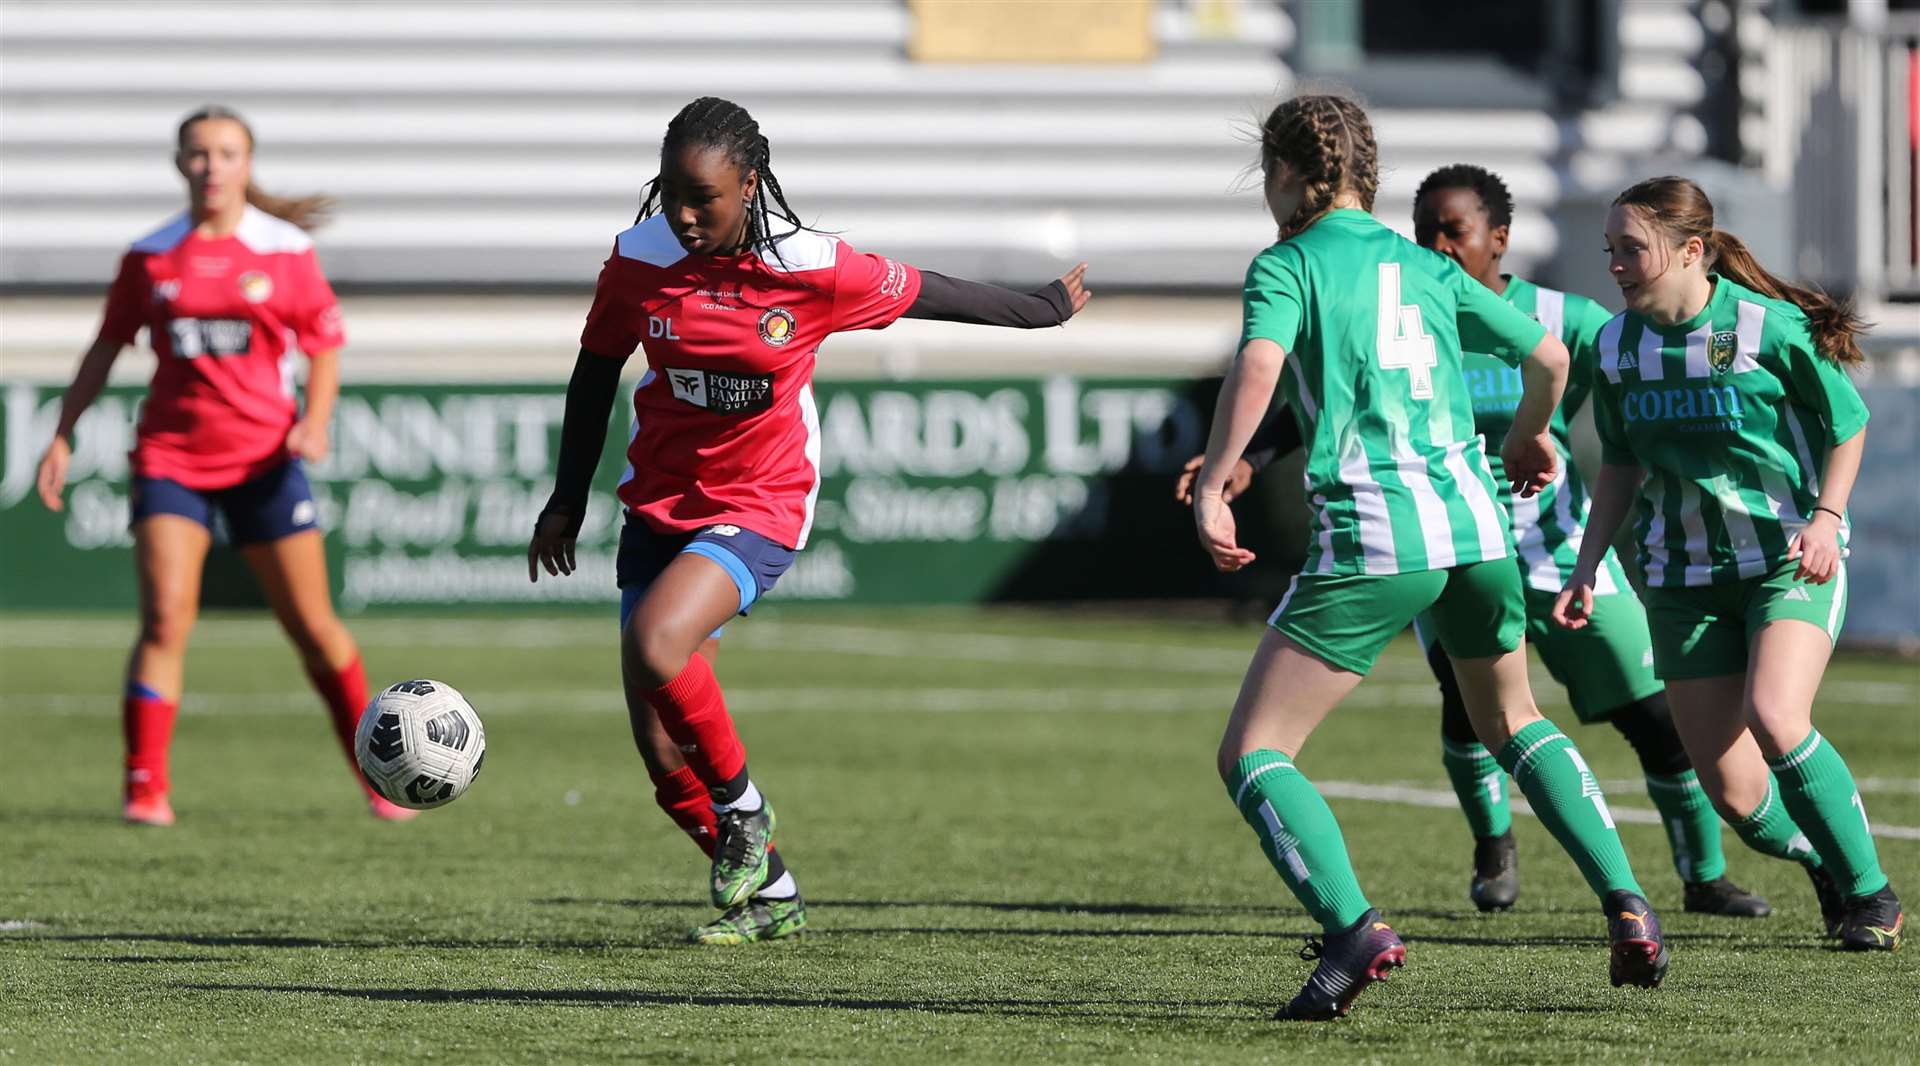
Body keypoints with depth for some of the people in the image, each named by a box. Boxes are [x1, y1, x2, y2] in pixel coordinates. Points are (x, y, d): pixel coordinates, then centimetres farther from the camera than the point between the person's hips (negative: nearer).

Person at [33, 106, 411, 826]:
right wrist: (63, 435, 8)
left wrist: (314, 421, -11)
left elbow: (324, 345, 5)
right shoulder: (150, 257, 4)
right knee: (165, 619, -15)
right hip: (170, 459, 0)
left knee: (314, 629, 4)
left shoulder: (286, 251, 1)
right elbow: (107, 348, 13)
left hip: (264, 460, 0)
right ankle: (145, 787, -12)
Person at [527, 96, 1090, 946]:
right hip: (659, 502, 4)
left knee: (654, 644, -31)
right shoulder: (639, 257, -6)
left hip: (758, 508, -4)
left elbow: (930, 295, 1)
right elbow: (596, 372, 9)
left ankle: (741, 807, -6)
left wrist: (1046, 310, 15)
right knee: (664, 758, -1)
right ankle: (771, 894, 22)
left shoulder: (811, 270, -15)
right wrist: (567, 502, 13)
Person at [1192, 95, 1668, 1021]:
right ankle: (1626, 905, 14)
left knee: (1251, 754, -1)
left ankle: (1353, 928, -22)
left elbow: (1259, 364, -17)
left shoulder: (1287, 265, 3)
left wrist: (1210, 490, -17)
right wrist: (1530, 435, 41)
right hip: (1472, 519, 6)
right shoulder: (1425, 267, 18)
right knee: (1513, 721, 29)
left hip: (1370, 535, -6)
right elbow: (1549, 356, 21)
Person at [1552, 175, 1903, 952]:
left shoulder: (1771, 326, -16)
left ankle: (1872, 895, -9)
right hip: (1685, 574, 5)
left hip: (1790, 559, -5)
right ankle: (1833, 871, 24)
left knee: (1774, 719, -27)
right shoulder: (1616, 347, -1)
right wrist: (1587, 567, 7)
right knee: (1729, 787, -3)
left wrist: (1825, 518, -16)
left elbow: (1847, 425, -3)